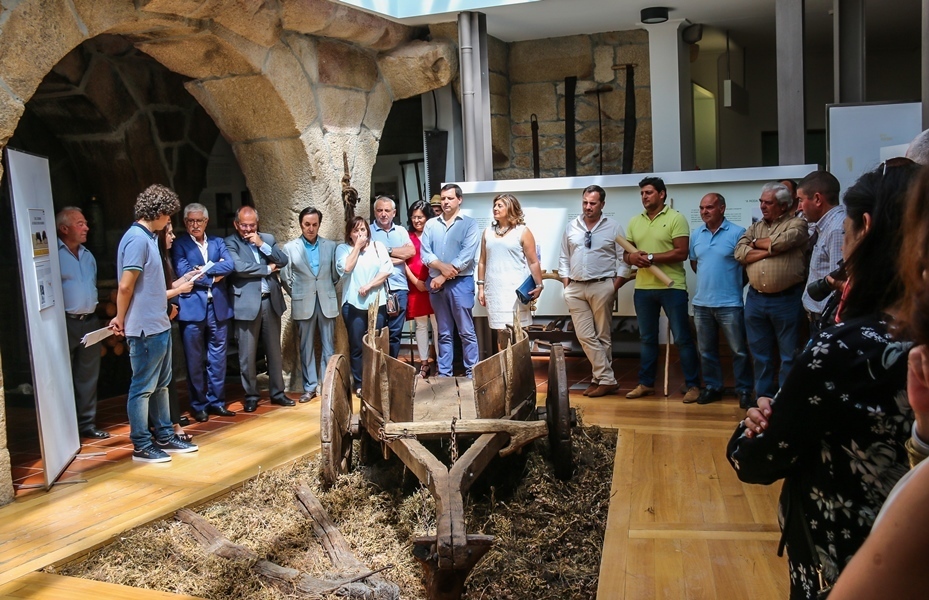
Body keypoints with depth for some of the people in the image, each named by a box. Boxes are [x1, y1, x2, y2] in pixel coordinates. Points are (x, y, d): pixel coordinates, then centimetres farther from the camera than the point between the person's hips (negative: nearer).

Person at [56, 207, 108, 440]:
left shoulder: (88, 255, 16)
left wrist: (92, 310, 14)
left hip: (90, 322, 7)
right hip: (65, 323, -7)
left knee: (88, 376, 10)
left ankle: (87, 423, 19)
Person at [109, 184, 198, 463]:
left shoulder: (147, 238, 12)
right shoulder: (137, 239, -18)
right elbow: (125, 286, -19)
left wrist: (176, 289, 27)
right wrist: (121, 320, -8)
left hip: (159, 325, 10)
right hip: (145, 328, -10)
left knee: (160, 385, 16)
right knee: (142, 387, 1)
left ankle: (164, 437, 27)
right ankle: (141, 446, 11)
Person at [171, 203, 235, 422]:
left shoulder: (218, 242, 13)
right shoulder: (179, 244, 3)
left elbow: (229, 265, -4)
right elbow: (183, 272, -12)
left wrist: (204, 270, -13)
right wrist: (213, 276, -8)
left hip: (218, 306, 3)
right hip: (193, 307, -3)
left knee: (218, 357, 9)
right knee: (195, 360, 3)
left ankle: (216, 401, 20)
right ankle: (198, 405, 13)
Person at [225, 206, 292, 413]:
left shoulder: (268, 239, 13)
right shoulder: (230, 243, -2)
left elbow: (283, 260, 2)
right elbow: (238, 267, -16)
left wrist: (262, 244, -8)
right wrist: (267, 269, -6)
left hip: (271, 301, 4)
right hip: (247, 303, -4)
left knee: (274, 351, 11)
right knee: (247, 354, 2)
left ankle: (277, 392, 22)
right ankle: (251, 396, 15)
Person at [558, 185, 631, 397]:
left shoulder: (613, 227, -1)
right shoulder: (571, 227, 10)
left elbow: (623, 259, -1)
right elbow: (564, 258, 14)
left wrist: (615, 286, -8)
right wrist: (566, 284, 6)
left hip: (602, 287, -3)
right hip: (575, 288, 4)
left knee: (602, 336, 3)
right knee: (585, 336, -1)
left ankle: (601, 379, 10)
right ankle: (606, 379, 5)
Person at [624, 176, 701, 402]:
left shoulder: (676, 218, -5)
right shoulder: (634, 222, 12)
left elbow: (681, 252, -13)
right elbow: (626, 253, 14)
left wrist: (651, 257, -18)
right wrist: (631, 257, -10)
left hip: (672, 287, -5)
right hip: (642, 288, 5)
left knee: (682, 338, 0)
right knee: (647, 338, 14)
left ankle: (693, 385, 9)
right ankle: (646, 383, 24)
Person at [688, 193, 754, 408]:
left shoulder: (737, 233, -9)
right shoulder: (696, 234, 7)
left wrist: (736, 284, -1)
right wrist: (708, 279, 12)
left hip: (729, 303, -5)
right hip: (701, 303, 5)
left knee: (739, 350, 2)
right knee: (706, 350, 13)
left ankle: (744, 390, 14)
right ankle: (712, 387, 25)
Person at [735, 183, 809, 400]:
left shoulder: (796, 224, -1)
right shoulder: (755, 227, 14)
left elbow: (781, 242, -20)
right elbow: (739, 253, -1)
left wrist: (756, 243, -1)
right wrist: (770, 251, -11)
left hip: (786, 299, -5)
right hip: (755, 298, 5)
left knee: (789, 354, 3)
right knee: (760, 353, 13)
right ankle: (763, 396, 24)